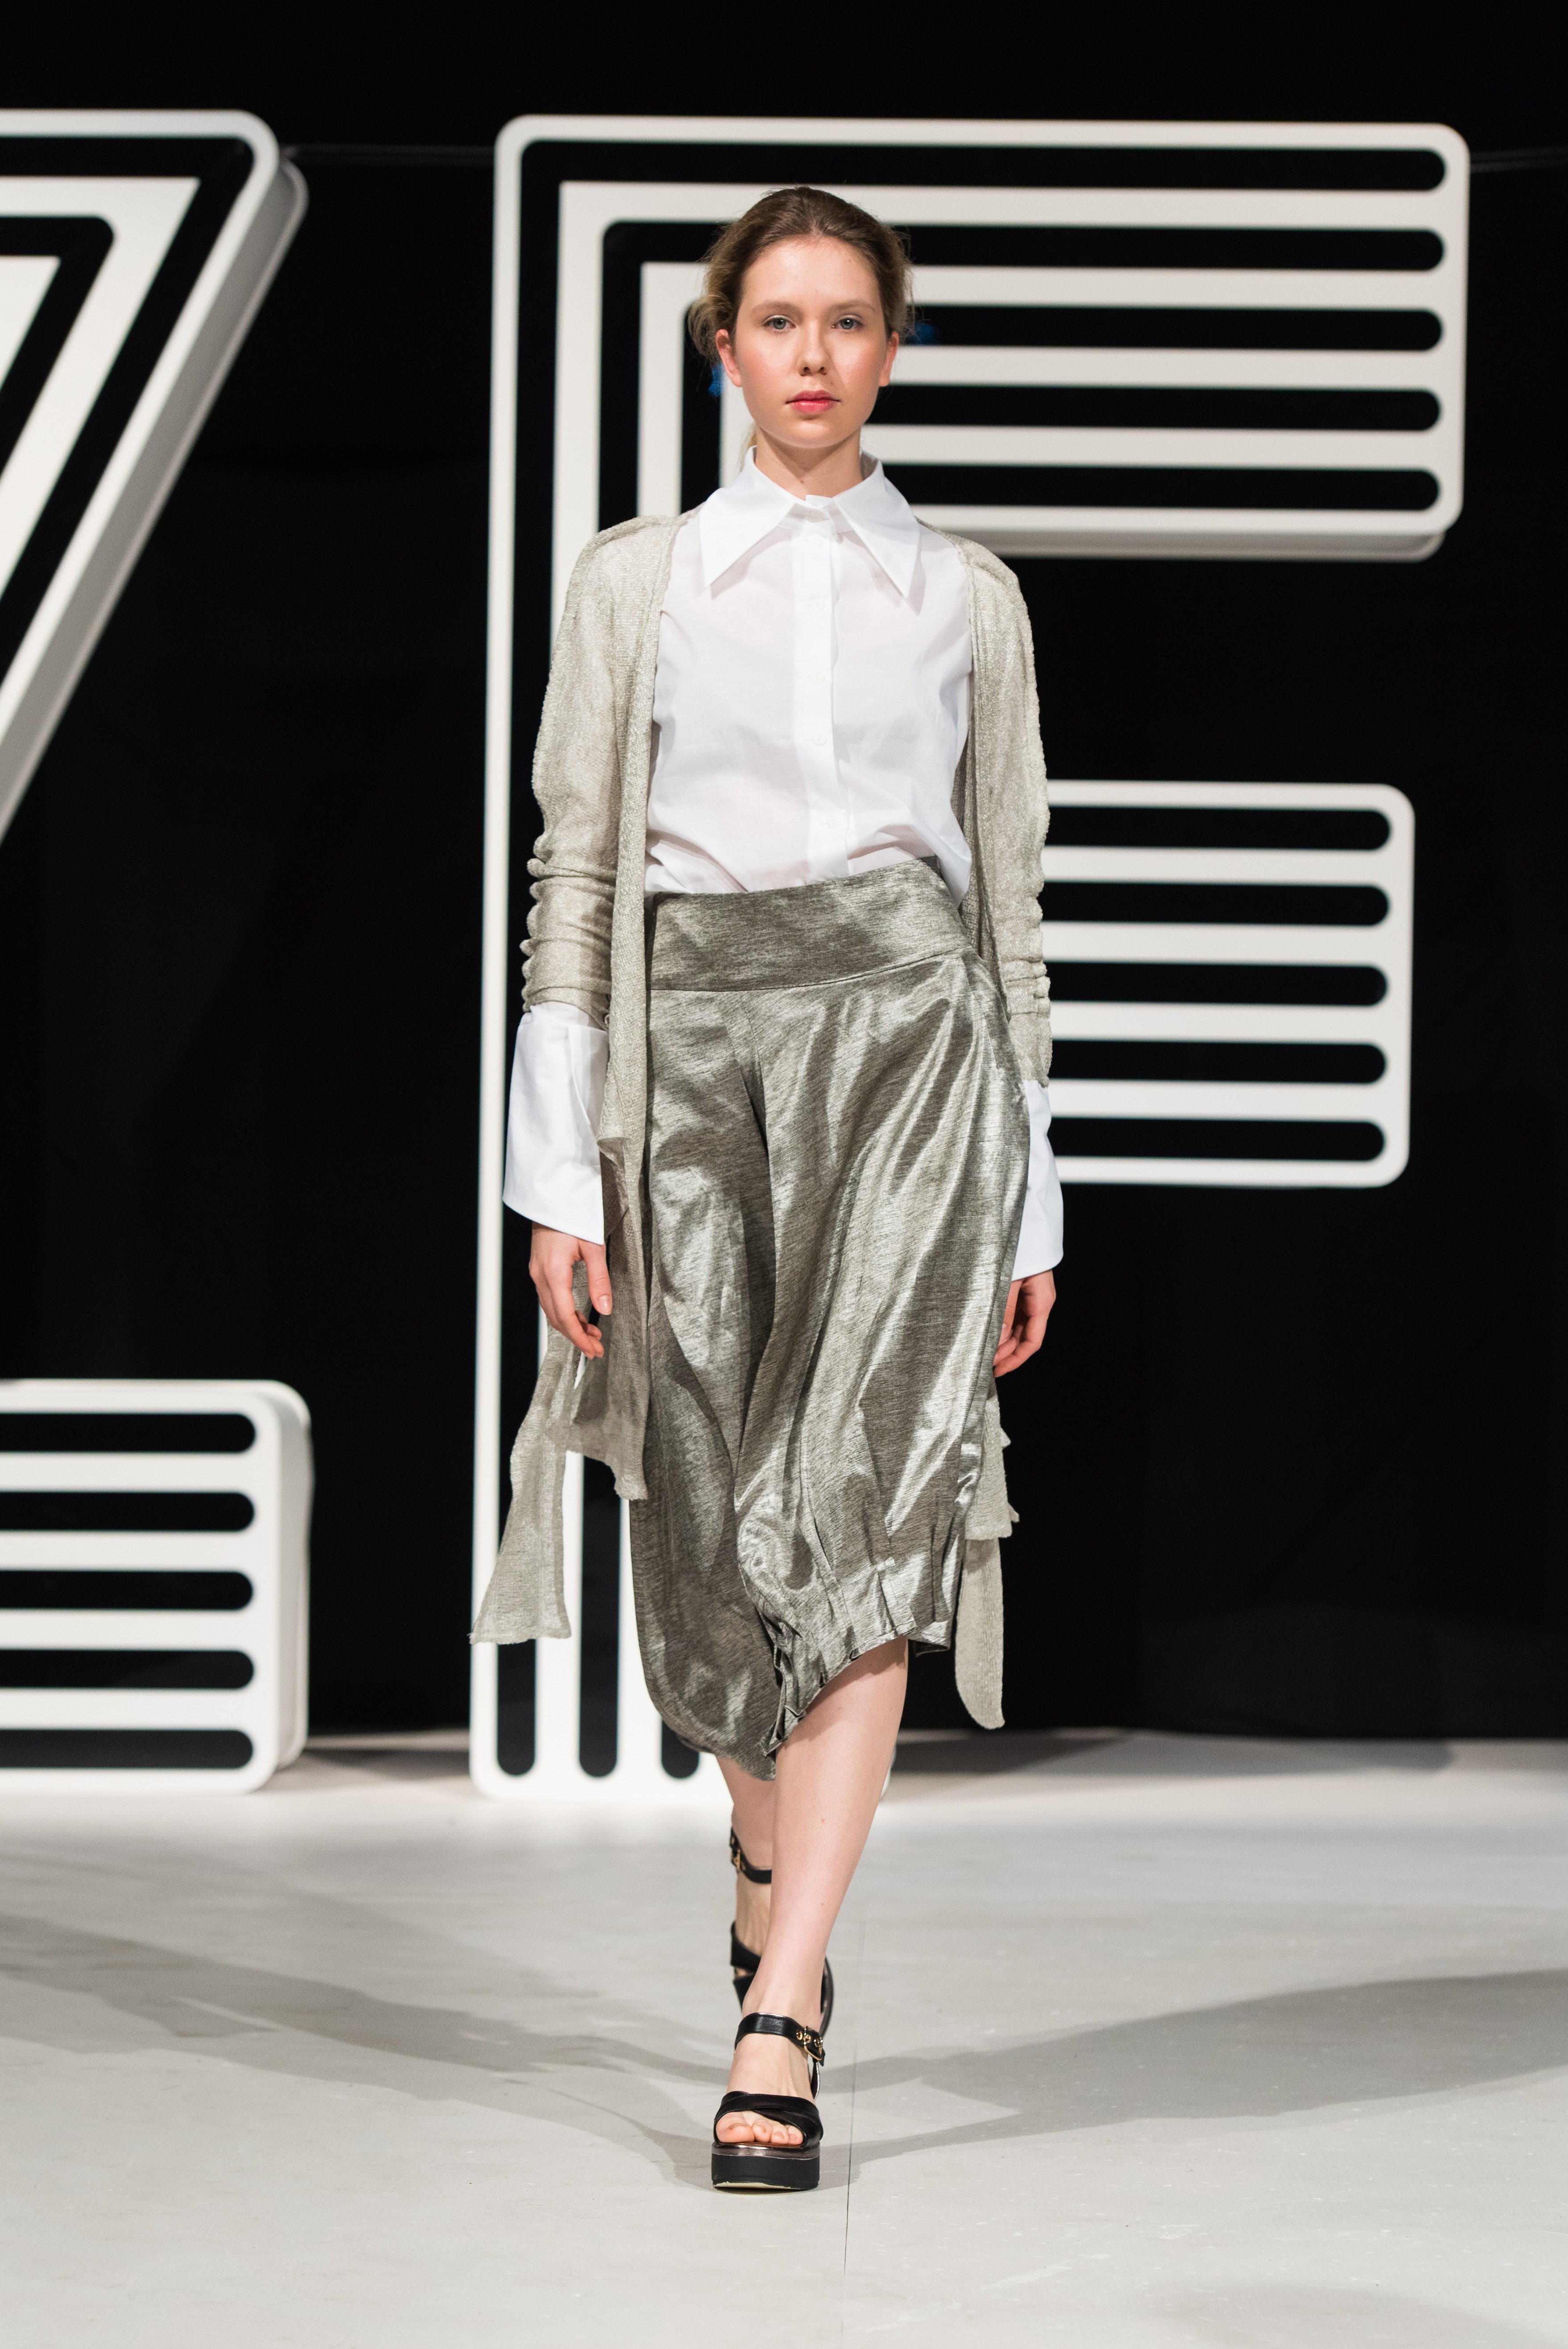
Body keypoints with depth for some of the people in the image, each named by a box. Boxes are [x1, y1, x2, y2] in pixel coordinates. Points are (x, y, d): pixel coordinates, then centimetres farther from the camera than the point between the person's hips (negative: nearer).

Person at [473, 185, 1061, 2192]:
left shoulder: (966, 598, 11)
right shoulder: (635, 579, 10)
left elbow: (1010, 896, 12)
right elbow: (576, 875, 6)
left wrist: (1031, 1200, 9)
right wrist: (558, 1174, -3)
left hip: (905, 1036, -1)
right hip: (696, 1047, 1)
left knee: (855, 1513, -16)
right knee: (718, 1526, 7)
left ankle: (774, 2030, -19)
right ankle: (776, 1886, 36)